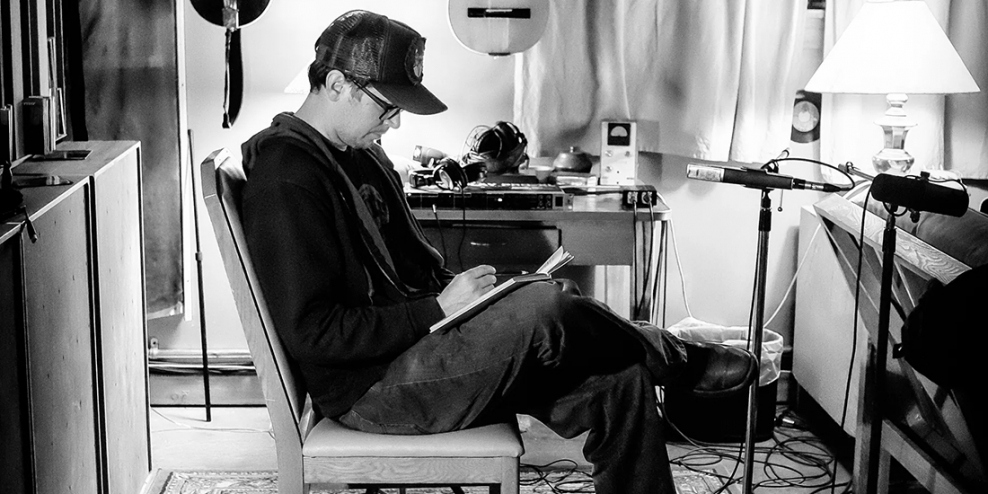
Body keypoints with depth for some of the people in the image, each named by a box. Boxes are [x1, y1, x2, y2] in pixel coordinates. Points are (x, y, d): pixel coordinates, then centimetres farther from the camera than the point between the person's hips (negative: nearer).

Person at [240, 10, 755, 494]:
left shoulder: (359, 155, 14)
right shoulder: (287, 180, -18)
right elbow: (312, 334, -22)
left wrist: (455, 288, 1)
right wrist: (438, 307, -20)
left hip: (415, 346, 10)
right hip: (367, 387, -10)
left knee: (620, 382, -5)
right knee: (546, 311, -24)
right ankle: (679, 361, 3)